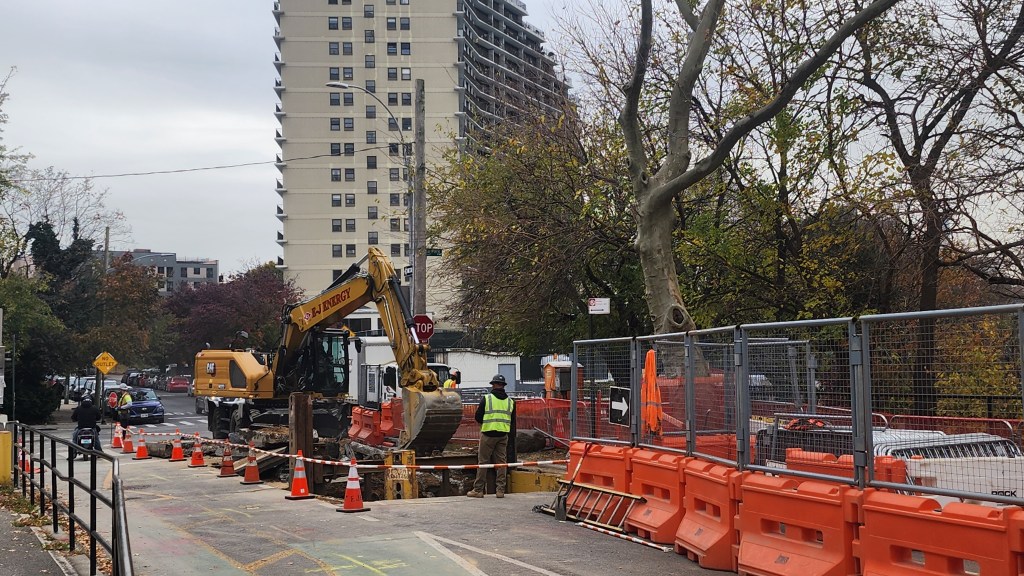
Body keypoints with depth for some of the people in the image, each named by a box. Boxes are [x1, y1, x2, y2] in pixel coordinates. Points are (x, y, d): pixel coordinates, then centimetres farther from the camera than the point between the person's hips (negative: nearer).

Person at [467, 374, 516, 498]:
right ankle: (500, 490, 7)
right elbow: (513, 421, 11)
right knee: (501, 462, 8)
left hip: (488, 434, -4)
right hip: (503, 435, 4)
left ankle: (478, 489, 3)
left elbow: (478, 417, -1)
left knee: (483, 461, 2)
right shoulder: (510, 401, 7)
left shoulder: (486, 399, -6)